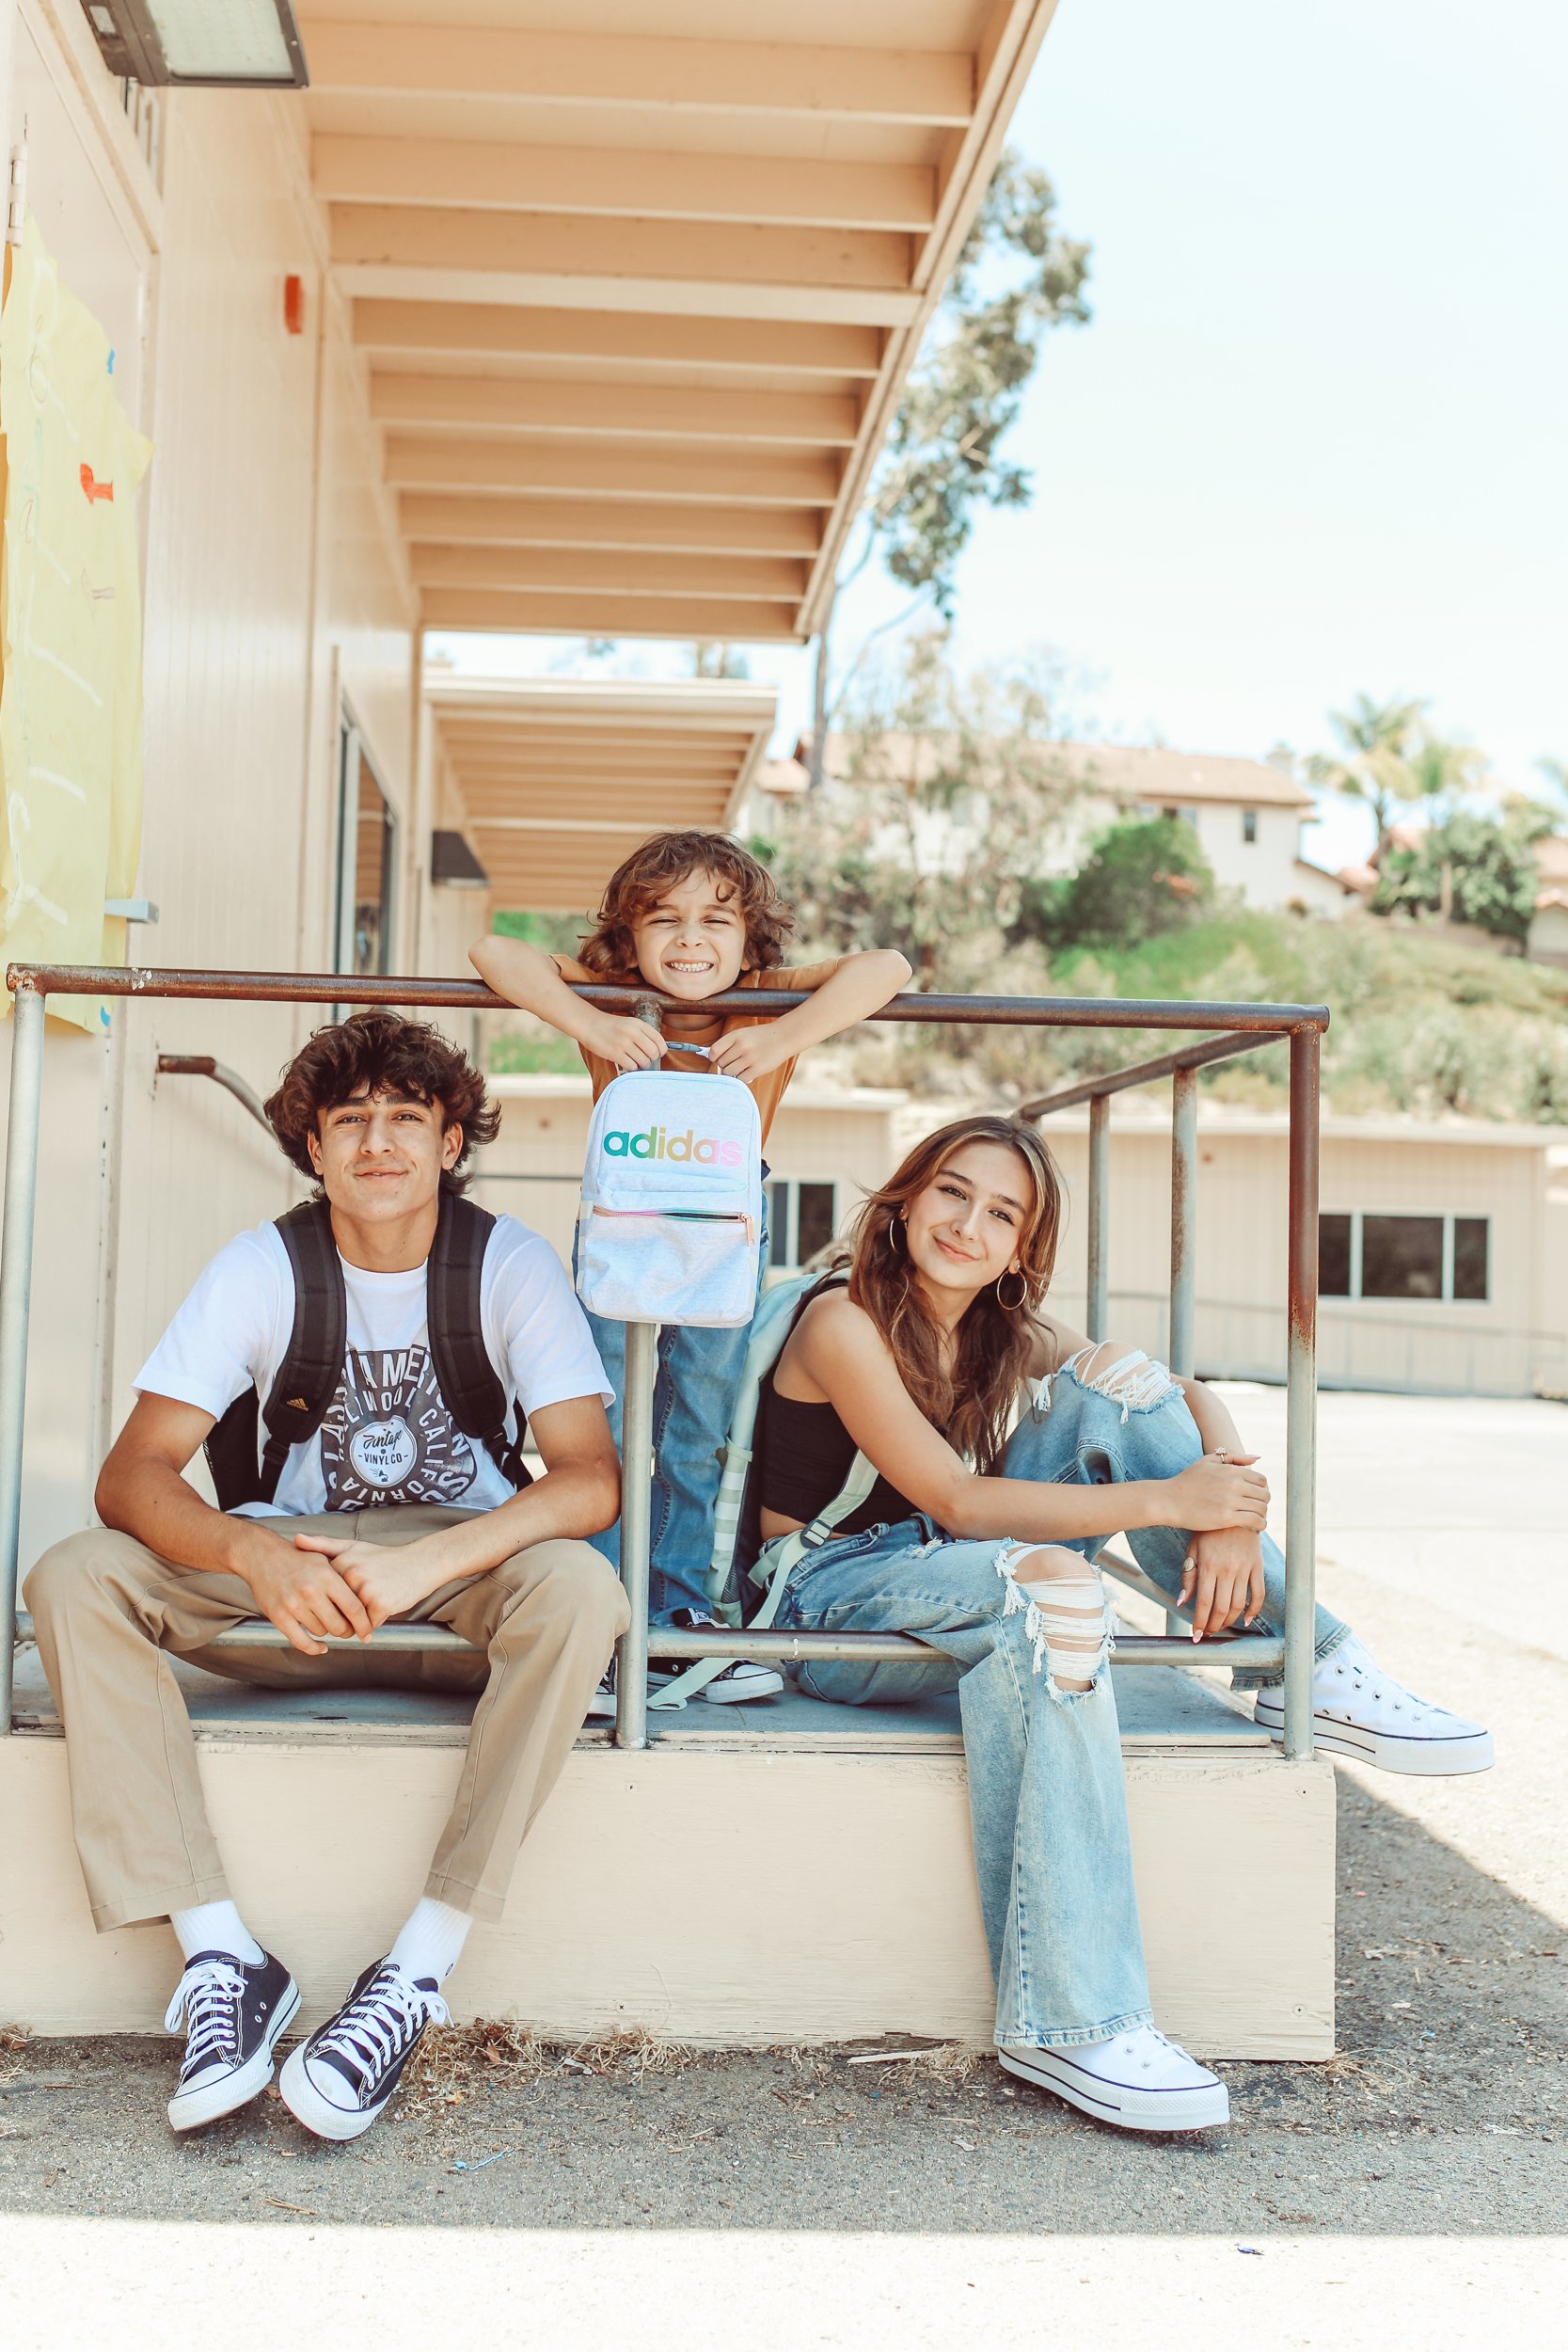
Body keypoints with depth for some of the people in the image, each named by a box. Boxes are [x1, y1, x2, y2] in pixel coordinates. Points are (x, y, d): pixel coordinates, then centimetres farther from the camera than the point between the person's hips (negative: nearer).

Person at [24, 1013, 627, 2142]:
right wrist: (253, 1555, -38)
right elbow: (133, 1475, -15)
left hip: (471, 1556, -1)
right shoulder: (263, 1267, -9)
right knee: (76, 1578, -23)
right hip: (290, 1557, 2)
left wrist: (422, 1563, -37)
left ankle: (413, 1977, -29)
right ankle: (223, 1957, -24)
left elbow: (592, 1479, -21)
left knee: (577, 1586, -35)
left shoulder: (511, 1263, -11)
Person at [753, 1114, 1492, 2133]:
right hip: (834, 1607, -6)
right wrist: (1166, 1501, -28)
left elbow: (1196, 1399, 2)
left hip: (956, 1581, 7)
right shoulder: (845, 1324, -16)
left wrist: (1232, 1513, -19)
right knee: (1048, 1580, -38)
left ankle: (1314, 1664, -9)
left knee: (1117, 1378, -9)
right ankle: (1066, 2025, -37)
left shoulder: (1005, 1330, 5)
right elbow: (957, 1503, -23)